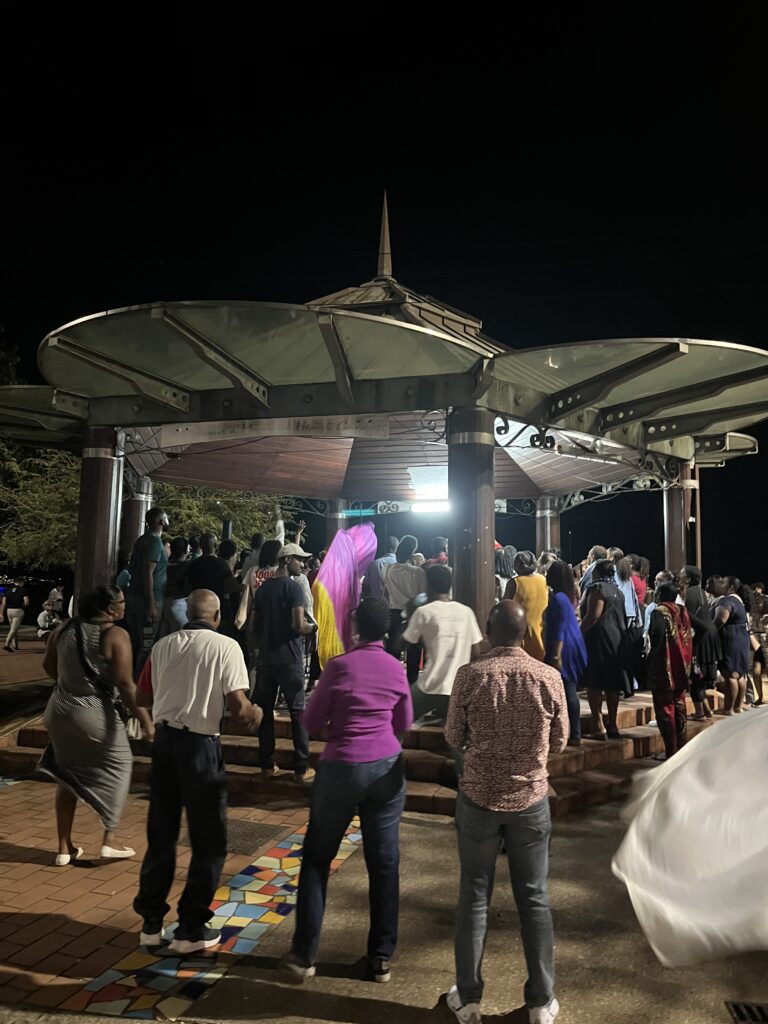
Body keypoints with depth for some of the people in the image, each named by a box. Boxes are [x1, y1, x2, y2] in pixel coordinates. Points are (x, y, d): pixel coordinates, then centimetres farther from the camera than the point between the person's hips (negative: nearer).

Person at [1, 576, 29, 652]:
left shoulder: (8, 590, 10)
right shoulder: (23, 590, -3)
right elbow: (26, 603, -11)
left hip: (9, 610, 5)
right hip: (18, 610, -5)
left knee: (13, 628, 17)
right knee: (14, 629, -7)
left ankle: (15, 646, 20)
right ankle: (7, 644, -22)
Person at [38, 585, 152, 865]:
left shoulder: (64, 629, 2)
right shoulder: (116, 635, -16)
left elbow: (49, 667, 15)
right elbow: (125, 685, -19)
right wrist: (146, 721, -14)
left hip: (60, 710, 6)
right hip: (94, 713, -6)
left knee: (67, 775, 20)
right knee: (118, 766, 16)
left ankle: (65, 848, 26)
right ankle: (109, 841, 17)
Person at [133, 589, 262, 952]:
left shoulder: (163, 645, 3)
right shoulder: (225, 646, -11)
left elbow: (144, 696, 13)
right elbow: (238, 706, -16)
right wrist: (255, 715, 5)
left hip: (164, 738, 5)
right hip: (200, 744, -5)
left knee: (160, 835, 19)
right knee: (208, 842, 11)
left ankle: (151, 923, 29)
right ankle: (191, 930, 19)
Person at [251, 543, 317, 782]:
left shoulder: (263, 588, 11)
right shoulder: (293, 587, -10)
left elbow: (256, 626, 15)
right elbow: (299, 626, -18)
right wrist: (313, 626, 1)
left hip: (266, 658, 6)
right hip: (289, 659, -6)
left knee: (265, 711, 10)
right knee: (298, 712, 2)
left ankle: (267, 766, 17)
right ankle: (301, 768, 5)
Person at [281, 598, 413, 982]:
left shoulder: (339, 665, -11)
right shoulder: (396, 669, 0)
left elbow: (311, 722, -3)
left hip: (342, 768, -3)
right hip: (387, 768, 3)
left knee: (316, 859, 13)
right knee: (384, 862, 12)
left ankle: (304, 954, 19)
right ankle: (381, 958, 21)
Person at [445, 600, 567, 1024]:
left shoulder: (469, 675, -14)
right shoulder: (549, 677, -10)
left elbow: (454, 738, -3)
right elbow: (559, 742, 1)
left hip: (478, 798, -1)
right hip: (531, 800, 1)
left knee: (473, 897, 14)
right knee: (534, 898, 16)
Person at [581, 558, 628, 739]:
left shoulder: (597, 588, -9)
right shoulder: (617, 591, 16)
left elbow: (593, 616, -18)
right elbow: (621, 617, 17)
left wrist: (578, 633, -14)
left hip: (598, 639, -8)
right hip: (617, 639, 8)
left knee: (594, 683, -6)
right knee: (612, 683, 10)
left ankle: (598, 725, -10)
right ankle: (612, 725, 13)